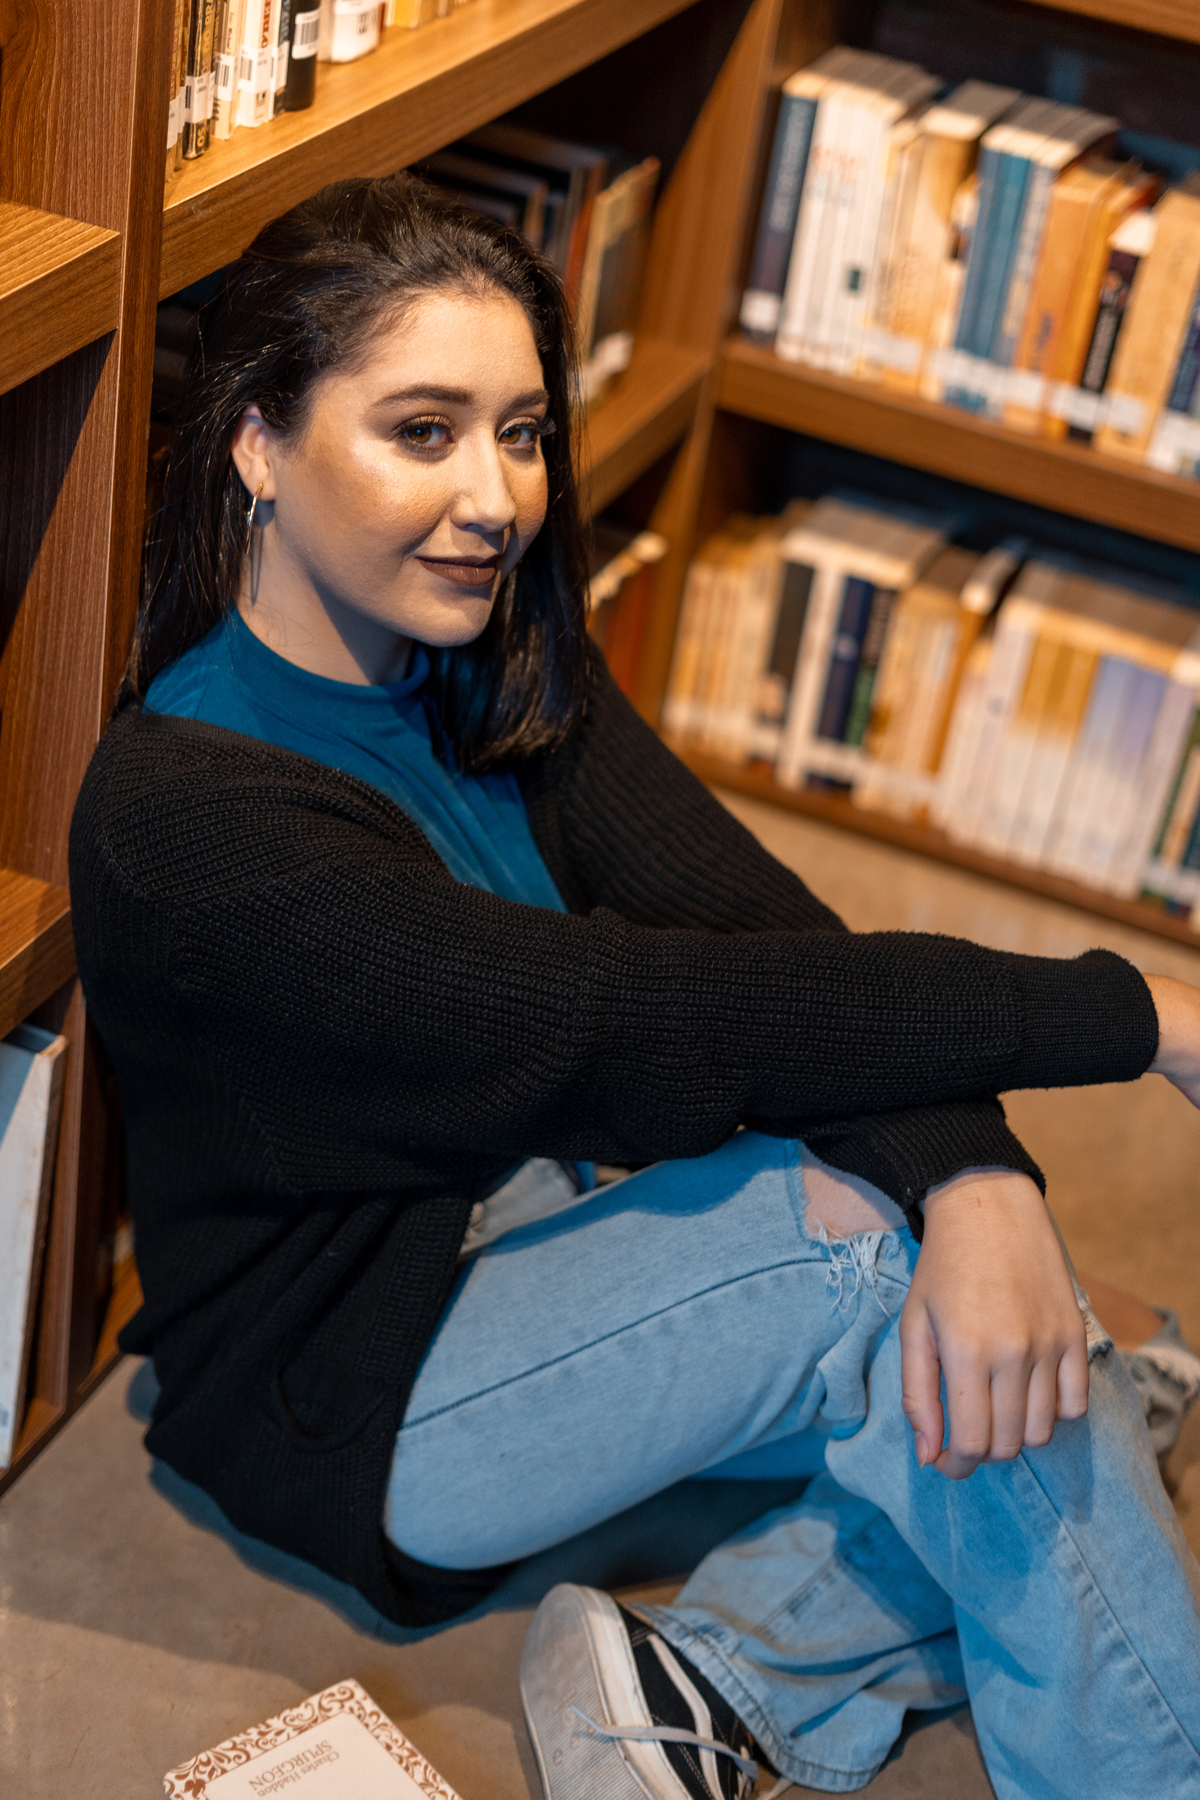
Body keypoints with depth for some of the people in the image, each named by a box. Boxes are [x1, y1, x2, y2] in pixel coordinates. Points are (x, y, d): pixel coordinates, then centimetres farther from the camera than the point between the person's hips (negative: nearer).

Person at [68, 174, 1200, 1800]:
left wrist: (976, 1177, -34)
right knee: (877, 1222, -24)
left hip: (548, 1224, 7)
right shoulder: (183, 811, -27)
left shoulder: (501, 659, -3)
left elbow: (752, 916, -15)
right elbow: (643, 1020, -32)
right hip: (361, 1392, -7)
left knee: (1000, 1351, -14)